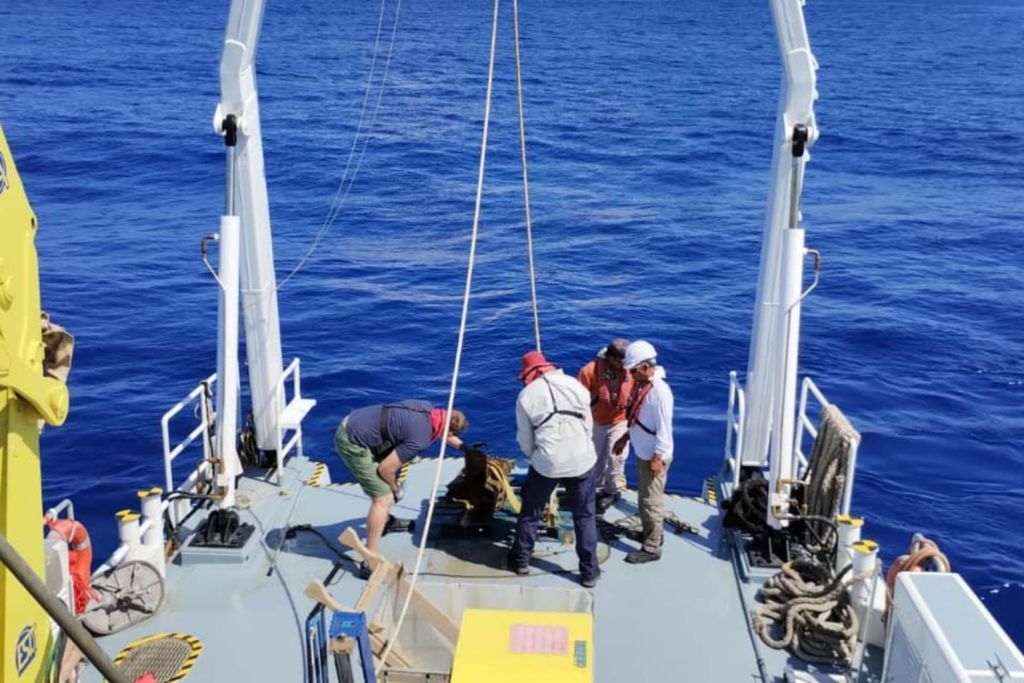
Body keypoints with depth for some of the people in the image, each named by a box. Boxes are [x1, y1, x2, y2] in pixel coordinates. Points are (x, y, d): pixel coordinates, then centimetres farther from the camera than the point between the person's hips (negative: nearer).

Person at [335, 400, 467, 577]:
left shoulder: (429, 410, 2)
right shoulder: (420, 438, -22)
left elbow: (439, 430, 27)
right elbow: (385, 468, -17)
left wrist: (463, 446, 36)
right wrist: (396, 489, 2)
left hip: (352, 425, 10)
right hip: (352, 442, -10)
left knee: (388, 482, 28)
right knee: (383, 498, -10)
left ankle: (386, 521, 49)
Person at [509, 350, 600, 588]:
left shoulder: (526, 395, 1)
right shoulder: (576, 385, 6)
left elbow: (525, 439, 4)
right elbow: (589, 426, 8)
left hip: (546, 463, -1)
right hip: (582, 461, 2)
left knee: (530, 513, 18)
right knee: (585, 517, 12)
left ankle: (521, 561, 31)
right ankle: (589, 572, 17)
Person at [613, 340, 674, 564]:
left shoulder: (659, 391, -25)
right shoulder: (642, 384, 4)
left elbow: (664, 428, -24)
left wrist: (657, 458, -23)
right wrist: (626, 437, 19)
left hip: (653, 456, -9)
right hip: (642, 453, 9)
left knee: (652, 501, 1)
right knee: (644, 497, 20)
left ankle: (652, 548, 10)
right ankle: (648, 532, 35)